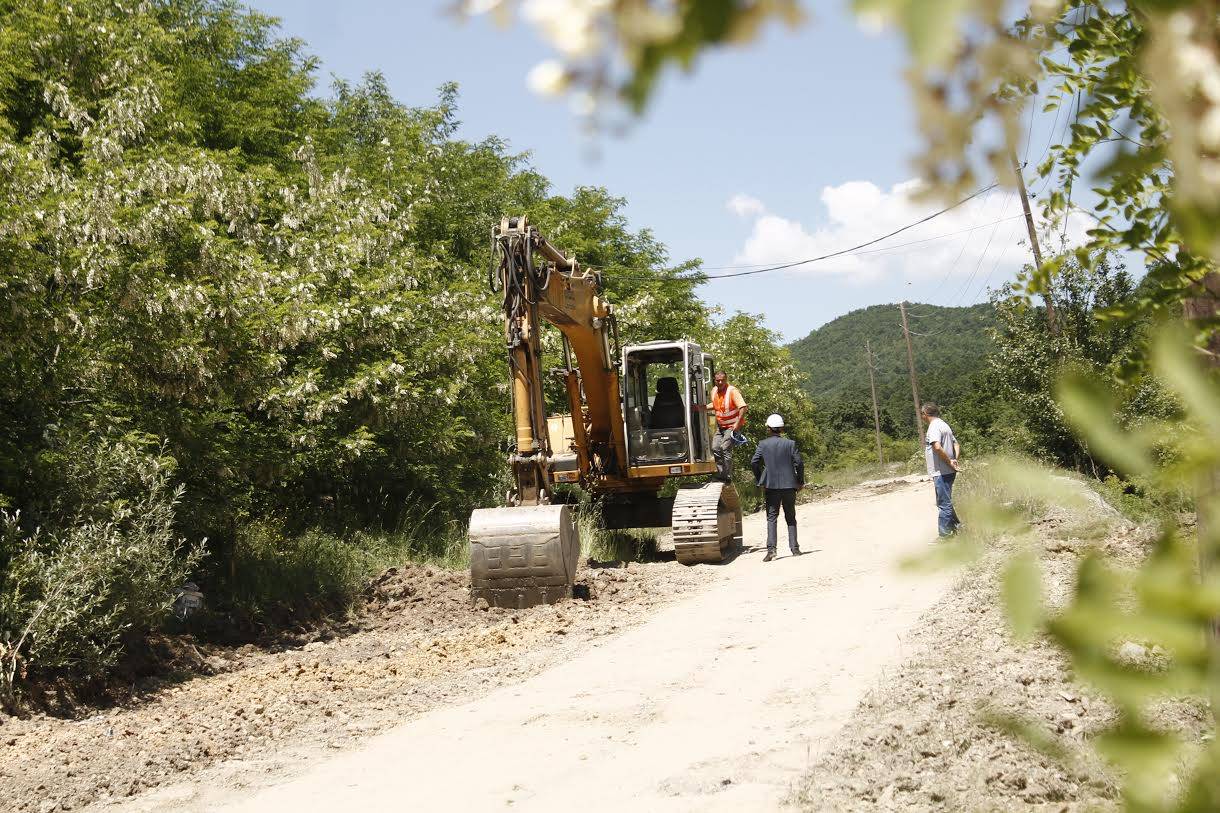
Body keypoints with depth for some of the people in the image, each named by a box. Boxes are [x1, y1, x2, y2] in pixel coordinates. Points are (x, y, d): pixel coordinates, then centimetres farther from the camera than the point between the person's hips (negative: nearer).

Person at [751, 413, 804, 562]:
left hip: (771, 486, -1)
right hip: (789, 485, 1)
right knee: (790, 518, 13)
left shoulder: (763, 444, -3)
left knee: (771, 518, 1)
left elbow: (754, 463, -6)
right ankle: (794, 548, 11)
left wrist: (760, 481, 7)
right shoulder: (790, 443, -2)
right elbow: (799, 463, -5)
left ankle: (771, 548, -13)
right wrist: (800, 482, 7)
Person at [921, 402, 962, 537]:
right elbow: (956, 445, 21)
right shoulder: (943, 425, 17)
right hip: (948, 471, 10)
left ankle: (944, 535, 1)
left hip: (941, 472, -10)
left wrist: (950, 462, -20)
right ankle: (956, 526, 26)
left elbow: (937, 447, -29)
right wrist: (954, 460, 5)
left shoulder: (934, 427, -14)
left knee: (943, 504, -4)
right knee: (946, 502, 20)